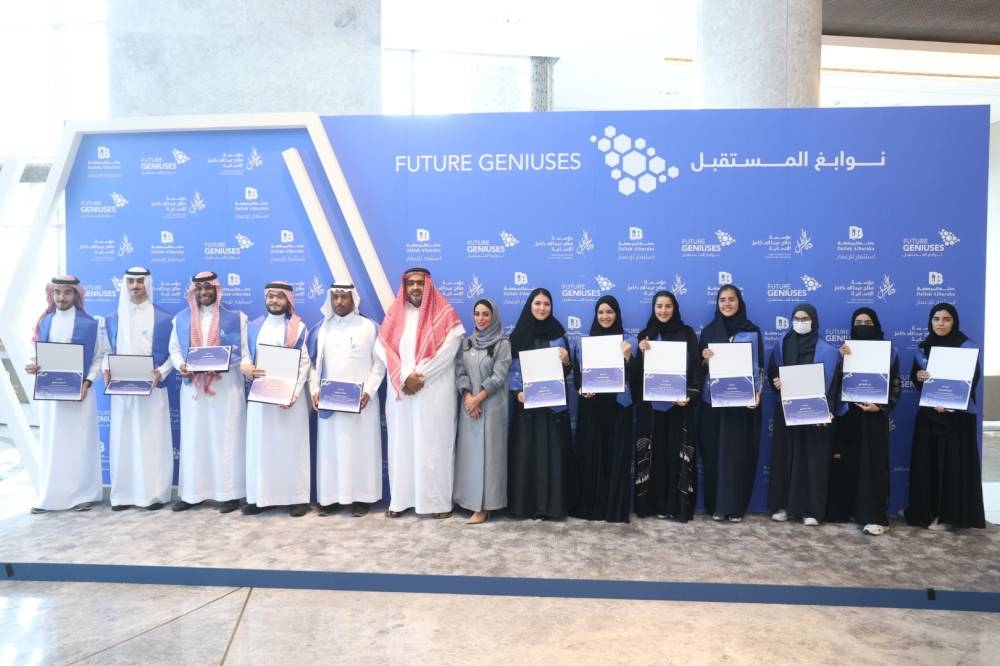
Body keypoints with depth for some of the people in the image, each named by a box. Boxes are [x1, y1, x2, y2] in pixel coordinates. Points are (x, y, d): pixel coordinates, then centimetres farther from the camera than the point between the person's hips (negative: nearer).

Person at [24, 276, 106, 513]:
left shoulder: (90, 324, -2)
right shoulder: (44, 322, 8)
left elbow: (98, 357, -1)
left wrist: (87, 382, -13)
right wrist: (33, 367, -10)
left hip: (78, 392, -3)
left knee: (79, 441, 2)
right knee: (50, 443, 6)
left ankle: (83, 494, 10)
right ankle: (49, 496, 13)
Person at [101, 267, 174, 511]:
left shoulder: (164, 318, -1)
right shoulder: (112, 319, 10)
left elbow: (174, 353, 0)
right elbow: (107, 351, 13)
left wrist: (161, 373, -15)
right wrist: (106, 370, -6)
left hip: (152, 389, -3)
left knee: (152, 440, 0)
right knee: (123, 440, 6)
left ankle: (155, 493, 8)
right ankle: (124, 493, 14)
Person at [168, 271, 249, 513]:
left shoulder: (235, 318, 2)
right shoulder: (182, 319, 13)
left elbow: (244, 351, -2)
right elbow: (174, 350, 10)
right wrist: (181, 365, -11)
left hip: (226, 387, -3)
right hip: (193, 387, 3)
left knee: (226, 438, -1)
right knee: (193, 439, 5)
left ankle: (229, 493, 4)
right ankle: (191, 493, 12)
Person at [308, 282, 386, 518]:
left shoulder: (369, 327, -1)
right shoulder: (321, 329, 8)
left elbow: (379, 363, -2)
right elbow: (313, 363, 8)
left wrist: (368, 391, -12)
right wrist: (314, 391, -5)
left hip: (361, 401, -3)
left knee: (361, 447, 2)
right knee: (330, 447, 6)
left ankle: (361, 497, 10)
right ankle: (330, 497, 14)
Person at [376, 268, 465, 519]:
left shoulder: (444, 314, 0)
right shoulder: (394, 314, 10)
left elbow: (448, 351, -9)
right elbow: (382, 347, 1)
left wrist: (420, 377, -11)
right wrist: (404, 377, -12)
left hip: (435, 392, -3)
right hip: (401, 391, 3)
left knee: (434, 445, -2)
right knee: (402, 443, 5)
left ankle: (439, 501, 5)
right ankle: (400, 499, 12)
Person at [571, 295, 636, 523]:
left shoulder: (629, 341, 4)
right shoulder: (583, 342, 8)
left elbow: (632, 375, -2)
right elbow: (576, 373, 8)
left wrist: (627, 355, -19)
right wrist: (581, 389, -11)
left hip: (618, 406, -1)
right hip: (590, 406, 1)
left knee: (617, 456, 1)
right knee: (589, 455, 2)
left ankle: (615, 508, 10)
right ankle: (588, 506, 12)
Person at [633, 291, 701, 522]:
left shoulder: (686, 333, 4)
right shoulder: (645, 335, 9)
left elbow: (695, 367, -1)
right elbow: (637, 371, 6)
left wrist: (690, 395, -13)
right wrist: (641, 353, -14)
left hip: (677, 403, -1)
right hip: (650, 404, 1)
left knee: (676, 453, 0)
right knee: (652, 453, 2)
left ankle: (676, 505, 6)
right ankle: (651, 503, 10)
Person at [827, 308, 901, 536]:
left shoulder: (888, 352, 2)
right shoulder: (846, 349, 7)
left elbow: (896, 386, 1)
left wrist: (880, 407, -14)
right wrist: (840, 359, -17)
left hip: (874, 416, -2)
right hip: (848, 414, 2)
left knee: (873, 463, -4)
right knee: (847, 462, 3)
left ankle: (875, 516, -3)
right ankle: (847, 509, 14)